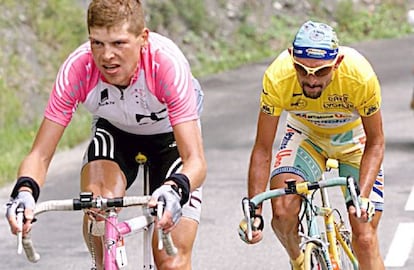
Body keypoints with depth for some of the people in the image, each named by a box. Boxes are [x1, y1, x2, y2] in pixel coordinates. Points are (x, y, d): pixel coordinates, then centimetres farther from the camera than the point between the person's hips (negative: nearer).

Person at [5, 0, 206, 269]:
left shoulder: (168, 64, -38)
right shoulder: (77, 69, -32)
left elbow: (196, 161, -41)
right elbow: (41, 154, -29)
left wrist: (173, 191, -62)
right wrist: (25, 191, -50)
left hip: (170, 135, -1)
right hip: (114, 131, 1)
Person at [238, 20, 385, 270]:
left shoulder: (360, 76, -36)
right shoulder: (278, 77, -33)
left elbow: (375, 143, -21)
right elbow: (263, 149, -22)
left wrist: (362, 196, -35)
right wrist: (254, 212, -28)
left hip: (355, 139, -1)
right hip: (306, 135, 1)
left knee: (365, 238, -12)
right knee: (283, 213, -22)